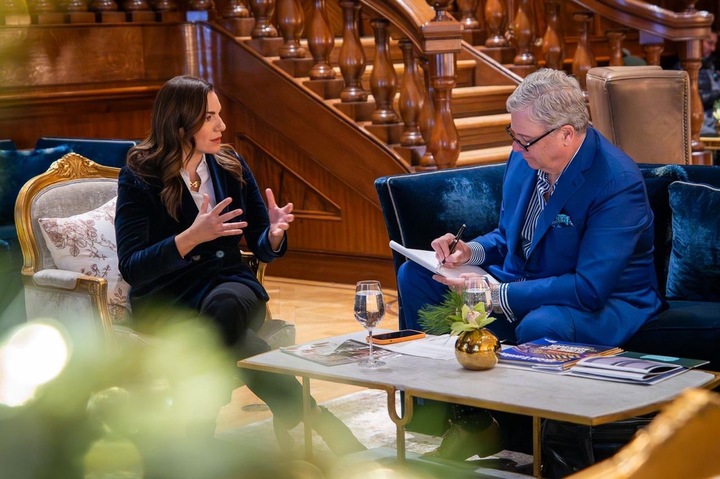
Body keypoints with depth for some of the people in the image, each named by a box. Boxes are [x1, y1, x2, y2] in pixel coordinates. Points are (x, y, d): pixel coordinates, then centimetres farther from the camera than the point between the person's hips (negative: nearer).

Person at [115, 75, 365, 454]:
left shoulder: (230, 166, 6)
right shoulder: (138, 178, -6)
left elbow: (262, 249, 9)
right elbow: (131, 268, -15)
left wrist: (274, 234, -16)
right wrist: (192, 237, -29)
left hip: (229, 286, 3)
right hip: (167, 299, -3)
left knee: (225, 303, -37)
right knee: (240, 344, -35)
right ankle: (313, 418, -22)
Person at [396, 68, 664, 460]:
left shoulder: (617, 184, -25)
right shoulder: (524, 159, -1)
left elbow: (591, 289, -29)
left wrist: (496, 295, -29)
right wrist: (472, 251, -9)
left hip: (603, 304, -8)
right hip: (520, 284, 8)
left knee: (540, 326, -42)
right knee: (415, 276, -3)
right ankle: (466, 418, -3)